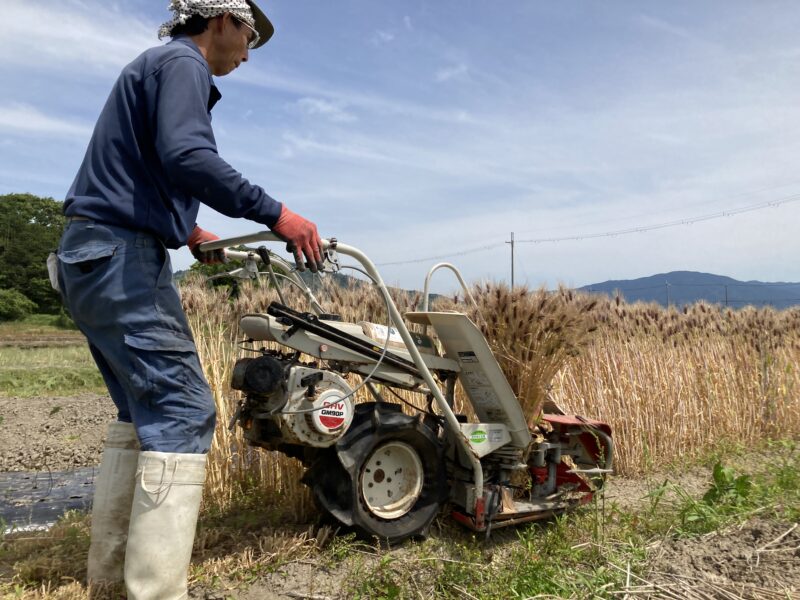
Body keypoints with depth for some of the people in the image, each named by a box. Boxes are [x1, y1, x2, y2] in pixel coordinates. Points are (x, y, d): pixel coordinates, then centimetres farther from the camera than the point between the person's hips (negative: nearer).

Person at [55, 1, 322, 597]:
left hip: (98, 258, 11)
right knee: (182, 410, -13)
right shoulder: (182, 63, -6)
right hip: (121, 258, -11)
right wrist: (275, 213, -23)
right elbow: (187, 158, -25)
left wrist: (188, 231, 27)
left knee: (145, 409, 14)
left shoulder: (158, 67, 25)